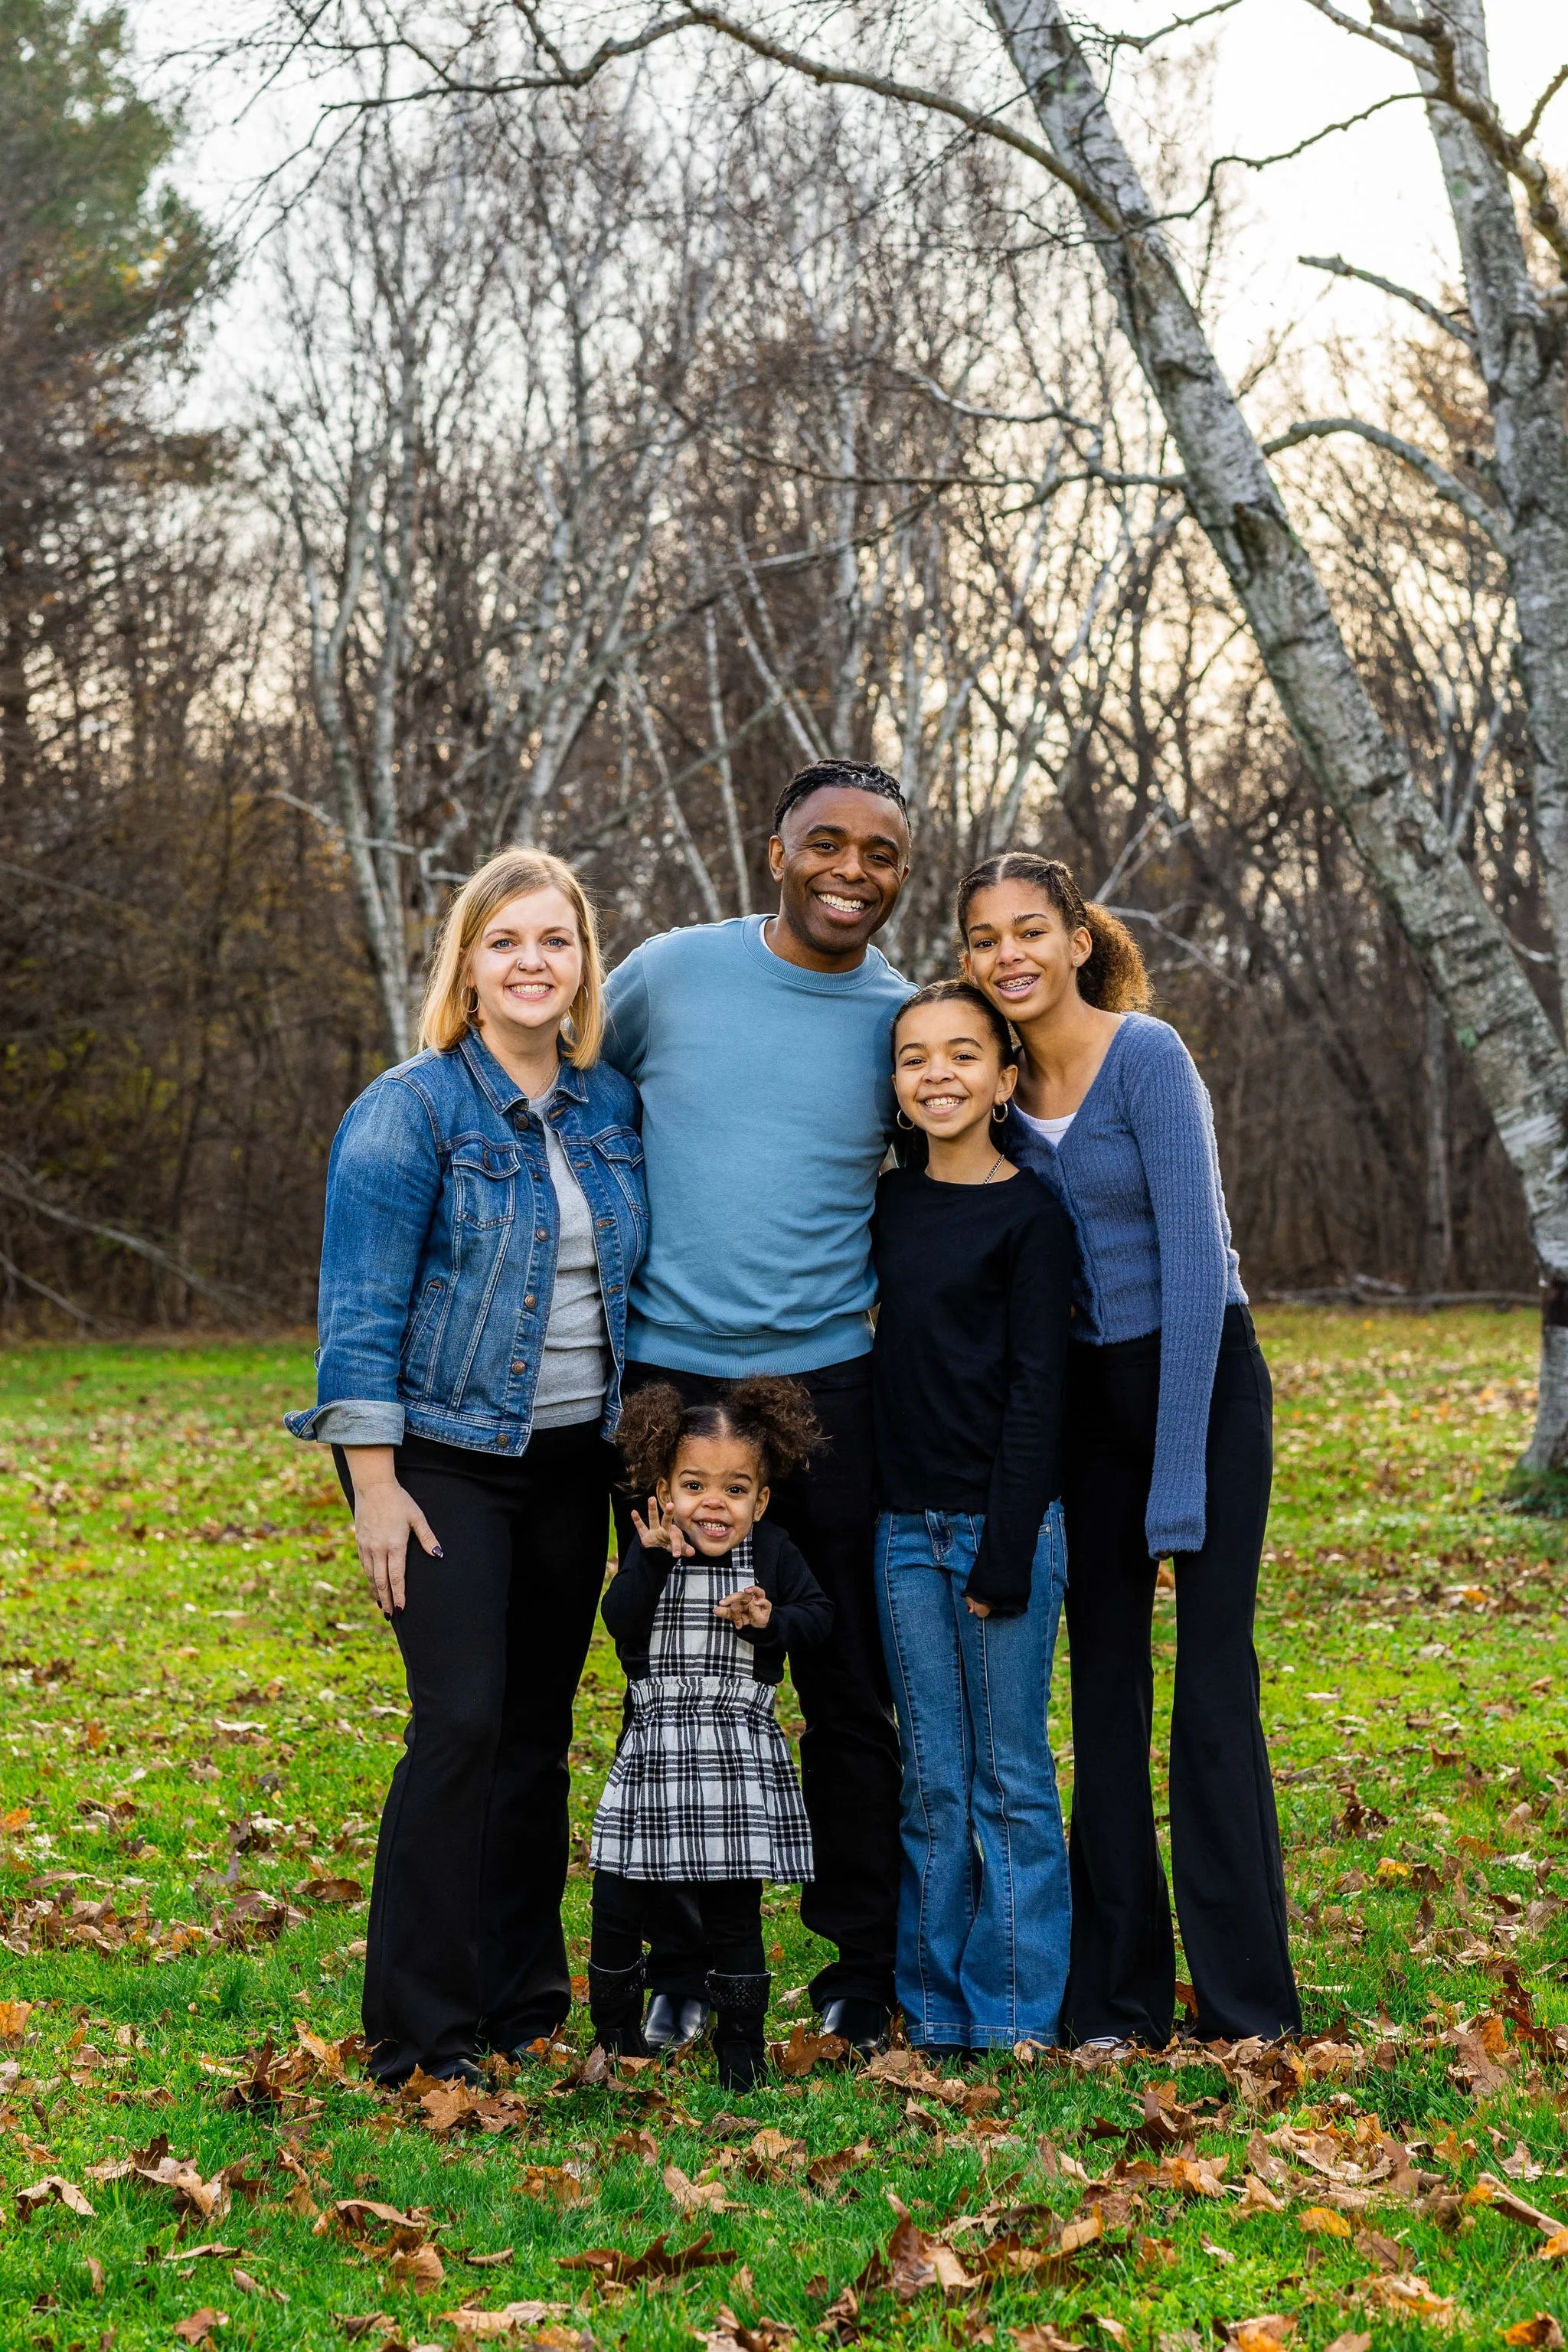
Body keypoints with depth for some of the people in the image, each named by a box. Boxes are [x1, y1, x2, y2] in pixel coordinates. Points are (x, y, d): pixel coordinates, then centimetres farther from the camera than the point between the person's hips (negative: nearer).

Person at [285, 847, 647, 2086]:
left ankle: (524, 1997, 22)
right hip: (446, 1458, -5)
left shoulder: (614, 1107, 7)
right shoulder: (412, 1109, -9)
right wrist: (375, 1483, -16)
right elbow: (362, 1302, -11)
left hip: (572, 1460, 6)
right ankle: (421, 2028, -4)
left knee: (540, 1727, 10)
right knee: (462, 1720, -12)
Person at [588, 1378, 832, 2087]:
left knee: (733, 1907, 3)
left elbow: (817, 1616, 1)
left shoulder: (773, 1554, 1)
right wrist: (655, 1559, -27)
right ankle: (615, 2028, 24)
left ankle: (740, 2041, 17)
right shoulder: (650, 1550, -1)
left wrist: (770, 1622, -17)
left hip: (741, 1753, 0)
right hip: (655, 1751, 1)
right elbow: (621, 1623, -14)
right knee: (619, 1898, 3)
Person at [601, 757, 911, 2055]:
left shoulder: (908, 1022, 2)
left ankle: (865, 1971, 18)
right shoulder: (669, 973, -2)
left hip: (827, 1379, 0)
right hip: (666, 1376, 0)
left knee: (853, 1692, 4)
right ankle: (679, 1970, 21)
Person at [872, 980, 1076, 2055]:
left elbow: (1037, 1390, -9)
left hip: (1006, 1522, -5)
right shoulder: (888, 1204, 10)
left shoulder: (1031, 1215, -5)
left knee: (1012, 1782, 2)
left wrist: (1006, 1555, -13)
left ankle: (1015, 2022, 10)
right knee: (933, 1784, 9)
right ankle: (936, 2015, 16)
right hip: (907, 1527, 5)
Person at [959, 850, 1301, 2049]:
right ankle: (1115, 1998, 15)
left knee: (1213, 1685, -7)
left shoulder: (1147, 1055, -16)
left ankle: (1250, 2009, 0)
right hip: (1083, 1392, 6)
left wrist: (1178, 1473, -20)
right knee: (1105, 1681, 7)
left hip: (1203, 1376, -6)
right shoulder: (1002, 1079, 4)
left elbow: (1194, 1259, -19)